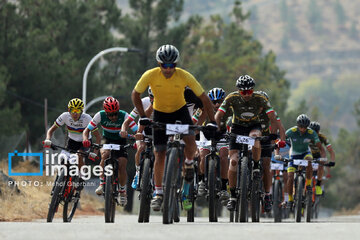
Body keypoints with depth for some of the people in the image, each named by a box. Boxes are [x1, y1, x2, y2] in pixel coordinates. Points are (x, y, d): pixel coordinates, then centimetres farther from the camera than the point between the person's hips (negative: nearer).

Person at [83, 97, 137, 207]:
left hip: (120, 141, 0)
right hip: (107, 140, 0)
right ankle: (102, 184, -25)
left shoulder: (124, 116, -25)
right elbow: (86, 130, -18)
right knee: (105, 154, -33)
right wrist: (86, 140, -40)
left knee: (122, 165, -17)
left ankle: (122, 191, 6)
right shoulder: (100, 115, -22)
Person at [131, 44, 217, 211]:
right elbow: (135, 94, -9)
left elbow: (204, 98, -17)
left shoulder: (184, 76, -25)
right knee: (160, 154, -3)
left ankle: (189, 163, 7)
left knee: (190, 140, -27)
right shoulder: (150, 75, -24)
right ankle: (158, 193, 9)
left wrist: (212, 121, -22)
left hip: (180, 110, -1)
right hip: (160, 113, 1)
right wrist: (142, 116, -19)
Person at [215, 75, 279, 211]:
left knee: (255, 136, -39)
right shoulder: (232, 98, -20)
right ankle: (232, 196, -5)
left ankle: (256, 167, -17)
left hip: (254, 126, -1)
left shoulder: (260, 99, -21)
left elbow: (272, 118, -22)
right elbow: (218, 116, -20)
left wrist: (273, 135, -35)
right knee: (233, 161, -14)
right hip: (237, 127, 1)